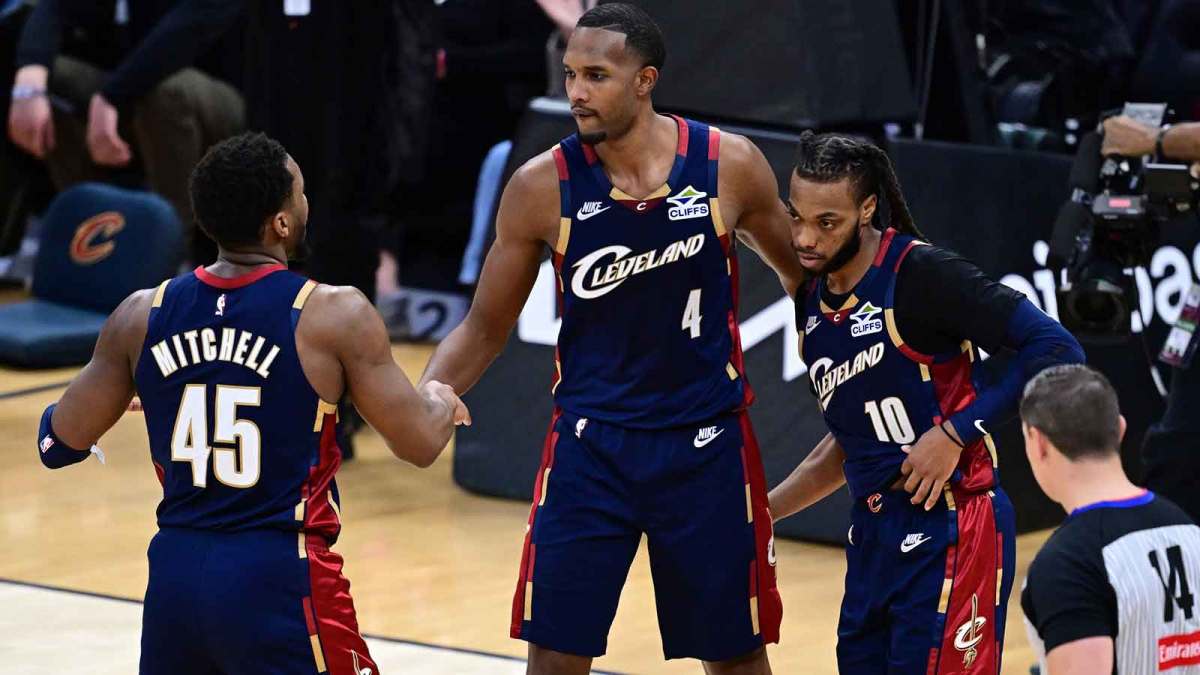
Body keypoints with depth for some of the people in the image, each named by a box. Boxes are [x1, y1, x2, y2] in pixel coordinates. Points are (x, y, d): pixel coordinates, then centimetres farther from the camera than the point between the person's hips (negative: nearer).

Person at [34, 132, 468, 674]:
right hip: (278, 581, -5)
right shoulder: (334, 315, -9)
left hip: (176, 574, 5)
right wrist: (440, 401, 21)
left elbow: (59, 443, 10)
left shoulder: (143, 315, 3)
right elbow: (419, 444, -2)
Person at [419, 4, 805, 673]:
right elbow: (485, 329, 0)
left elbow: (802, 274, 8)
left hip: (707, 442, 0)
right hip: (590, 441, 0)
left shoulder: (731, 165, -9)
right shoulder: (543, 186, -9)